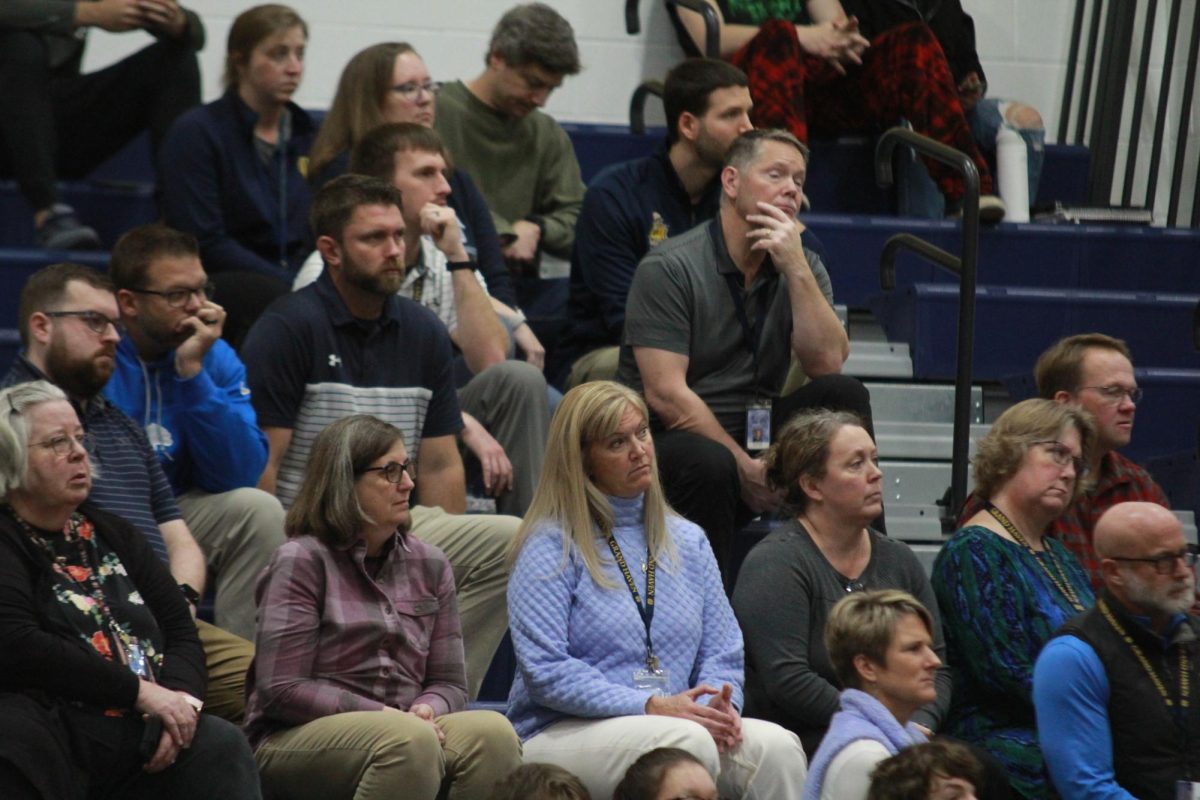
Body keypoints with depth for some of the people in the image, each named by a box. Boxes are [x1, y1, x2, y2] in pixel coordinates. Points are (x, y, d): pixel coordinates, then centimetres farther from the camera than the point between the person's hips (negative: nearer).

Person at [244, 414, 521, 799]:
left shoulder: (429, 565, 14)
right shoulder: (302, 561, -3)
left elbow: (448, 683, 13)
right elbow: (281, 691, -9)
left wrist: (426, 711, -11)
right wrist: (382, 715, -14)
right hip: (298, 739, -5)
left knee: (493, 732, -27)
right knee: (410, 741, -37)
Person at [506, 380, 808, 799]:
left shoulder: (687, 541, 18)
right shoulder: (550, 547, -1)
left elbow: (721, 651, 15)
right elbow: (545, 670, -11)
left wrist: (720, 705, -10)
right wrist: (651, 707, -19)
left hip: (668, 719, 5)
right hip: (563, 733, -5)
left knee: (777, 746, -26)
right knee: (690, 742, -36)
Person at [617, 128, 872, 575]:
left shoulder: (801, 267, 7)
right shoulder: (669, 268, -10)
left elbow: (827, 365, -9)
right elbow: (666, 395, -17)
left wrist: (796, 269, -16)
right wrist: (745, 468, -20)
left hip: (756, 433, 5)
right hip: (672, 437, -5)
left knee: (845, 395, -18)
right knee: (710, 466, -38)